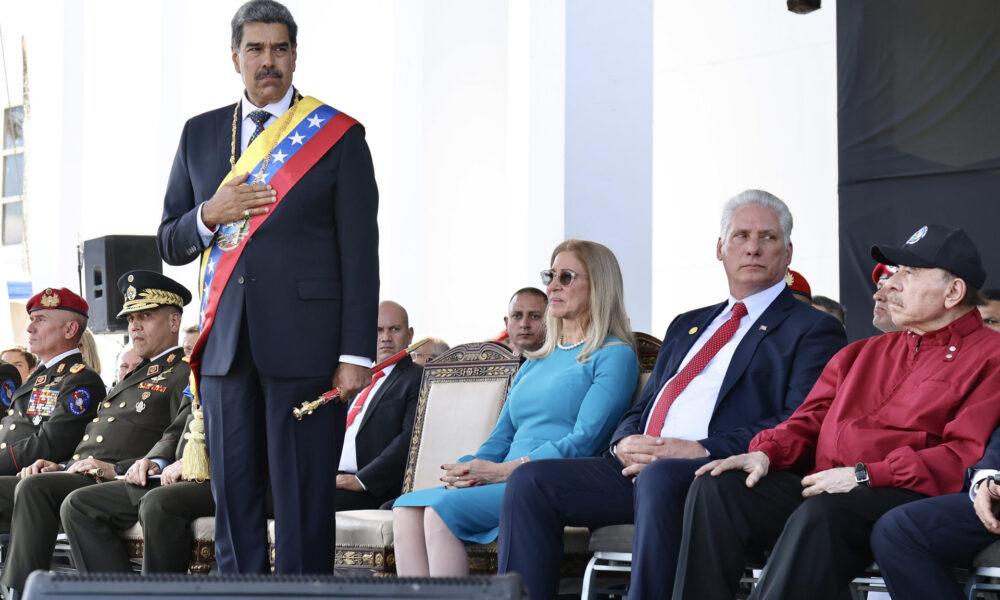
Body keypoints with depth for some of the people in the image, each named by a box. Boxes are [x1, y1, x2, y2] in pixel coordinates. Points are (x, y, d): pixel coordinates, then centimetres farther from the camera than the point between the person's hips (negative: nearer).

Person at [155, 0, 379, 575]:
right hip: (227, 344, 4)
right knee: (234, 495, 4)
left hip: (304, 342, -4)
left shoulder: (339, 136, 4)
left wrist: (356, 354, -7)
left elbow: (360, 253, 0)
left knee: (303, 500, -4)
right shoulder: (200, 134, 15)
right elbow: (170, 245, 17)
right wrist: (209, 216, -5)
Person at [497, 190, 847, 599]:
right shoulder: (686, 326, 31)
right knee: (532, 481, -14)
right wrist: (625, 442, 1)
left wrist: (701, 450, -18)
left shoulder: (813, 330, 8)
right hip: (640, 468, 7)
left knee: (659, 478, -39)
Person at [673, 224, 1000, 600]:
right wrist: (766, 453, 3)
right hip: (818, 487, 7)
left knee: (822, 513, -38)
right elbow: (811, 420, 26)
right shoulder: (867, 351, 28)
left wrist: (864, 475, -15)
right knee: (715, 489, -17)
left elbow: (966, 457, -9)